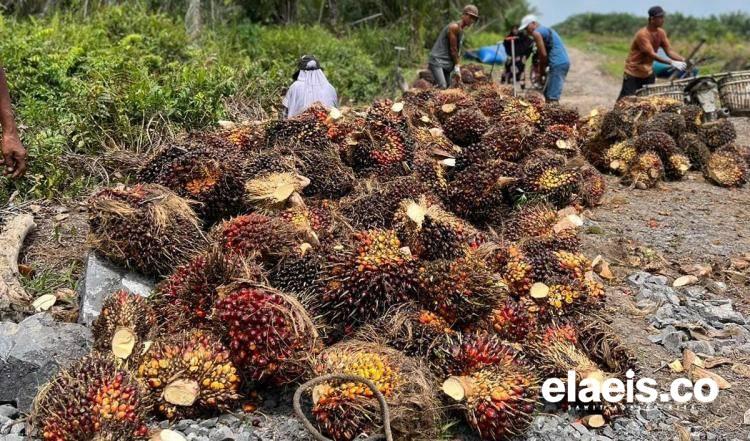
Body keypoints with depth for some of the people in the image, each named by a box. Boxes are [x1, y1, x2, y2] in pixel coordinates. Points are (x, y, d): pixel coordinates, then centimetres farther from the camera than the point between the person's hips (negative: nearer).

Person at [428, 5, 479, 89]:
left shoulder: (461, 30, 16)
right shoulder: (454, 27, -13)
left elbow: (458, 51, 14)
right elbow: (453, 49, -12)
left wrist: (457, 68, 4)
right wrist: (457, 68, -6)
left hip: (446, 63, 10)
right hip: (437, 60, -10)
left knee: (447, 87, 4)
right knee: (442, 87, -24)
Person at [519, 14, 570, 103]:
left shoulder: (536, 33, -4)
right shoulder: (546, 30, 26)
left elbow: (543, 54, -10)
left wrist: (541, 71, 2)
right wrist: (542, 70, 17)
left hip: (558, 64, -10)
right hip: (564, 62, 10)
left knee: (552, 97, -13)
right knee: (548, 94, 18)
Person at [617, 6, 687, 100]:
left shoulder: (661, 33, 0)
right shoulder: (642, 34, -23)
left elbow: (669, 51, -3)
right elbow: (652, 55, -30)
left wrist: (683, 60, -20)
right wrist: (672, 63, -37)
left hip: (648, 73, 7)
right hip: (633, 73, -7)